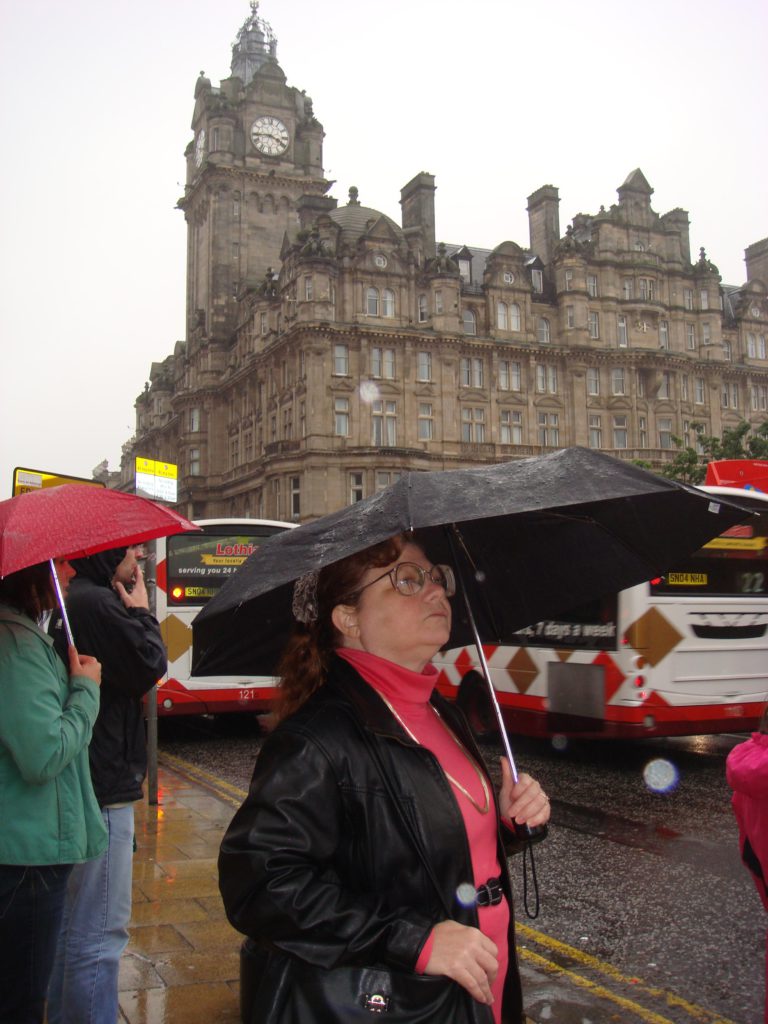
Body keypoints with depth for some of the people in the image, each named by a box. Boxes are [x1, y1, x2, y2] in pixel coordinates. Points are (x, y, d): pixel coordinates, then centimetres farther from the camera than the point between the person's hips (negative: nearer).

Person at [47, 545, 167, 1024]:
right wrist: (142, 612, -7)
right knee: (100, 932, -3)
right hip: (105, 790, -11)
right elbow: (149, 666, -18)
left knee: (73, 924, 23)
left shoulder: (70, 602, 15)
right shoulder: (98, 604, -19)